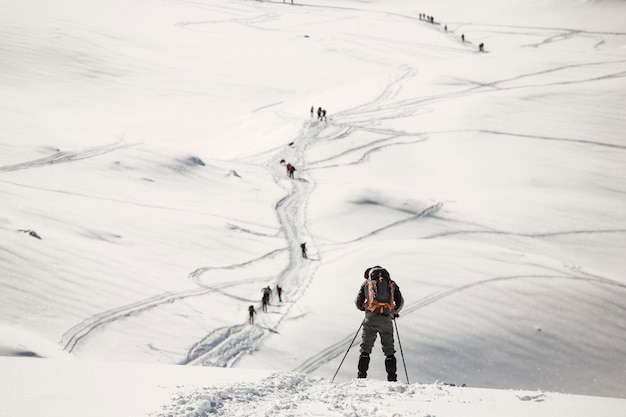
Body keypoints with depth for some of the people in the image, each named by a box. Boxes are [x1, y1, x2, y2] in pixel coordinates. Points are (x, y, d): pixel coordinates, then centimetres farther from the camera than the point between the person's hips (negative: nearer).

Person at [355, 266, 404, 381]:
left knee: (365, 349, 9)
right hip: (386, 320, 1)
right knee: (389, 351, 11)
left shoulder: (366, 283, 11)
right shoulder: (392, 284, 14)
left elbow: (358, 302, 9)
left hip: (370, 319, -1)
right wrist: (394, 312, 29)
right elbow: (400, 302, 10)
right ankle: (392, 378, 5)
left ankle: (361, 376, 3)